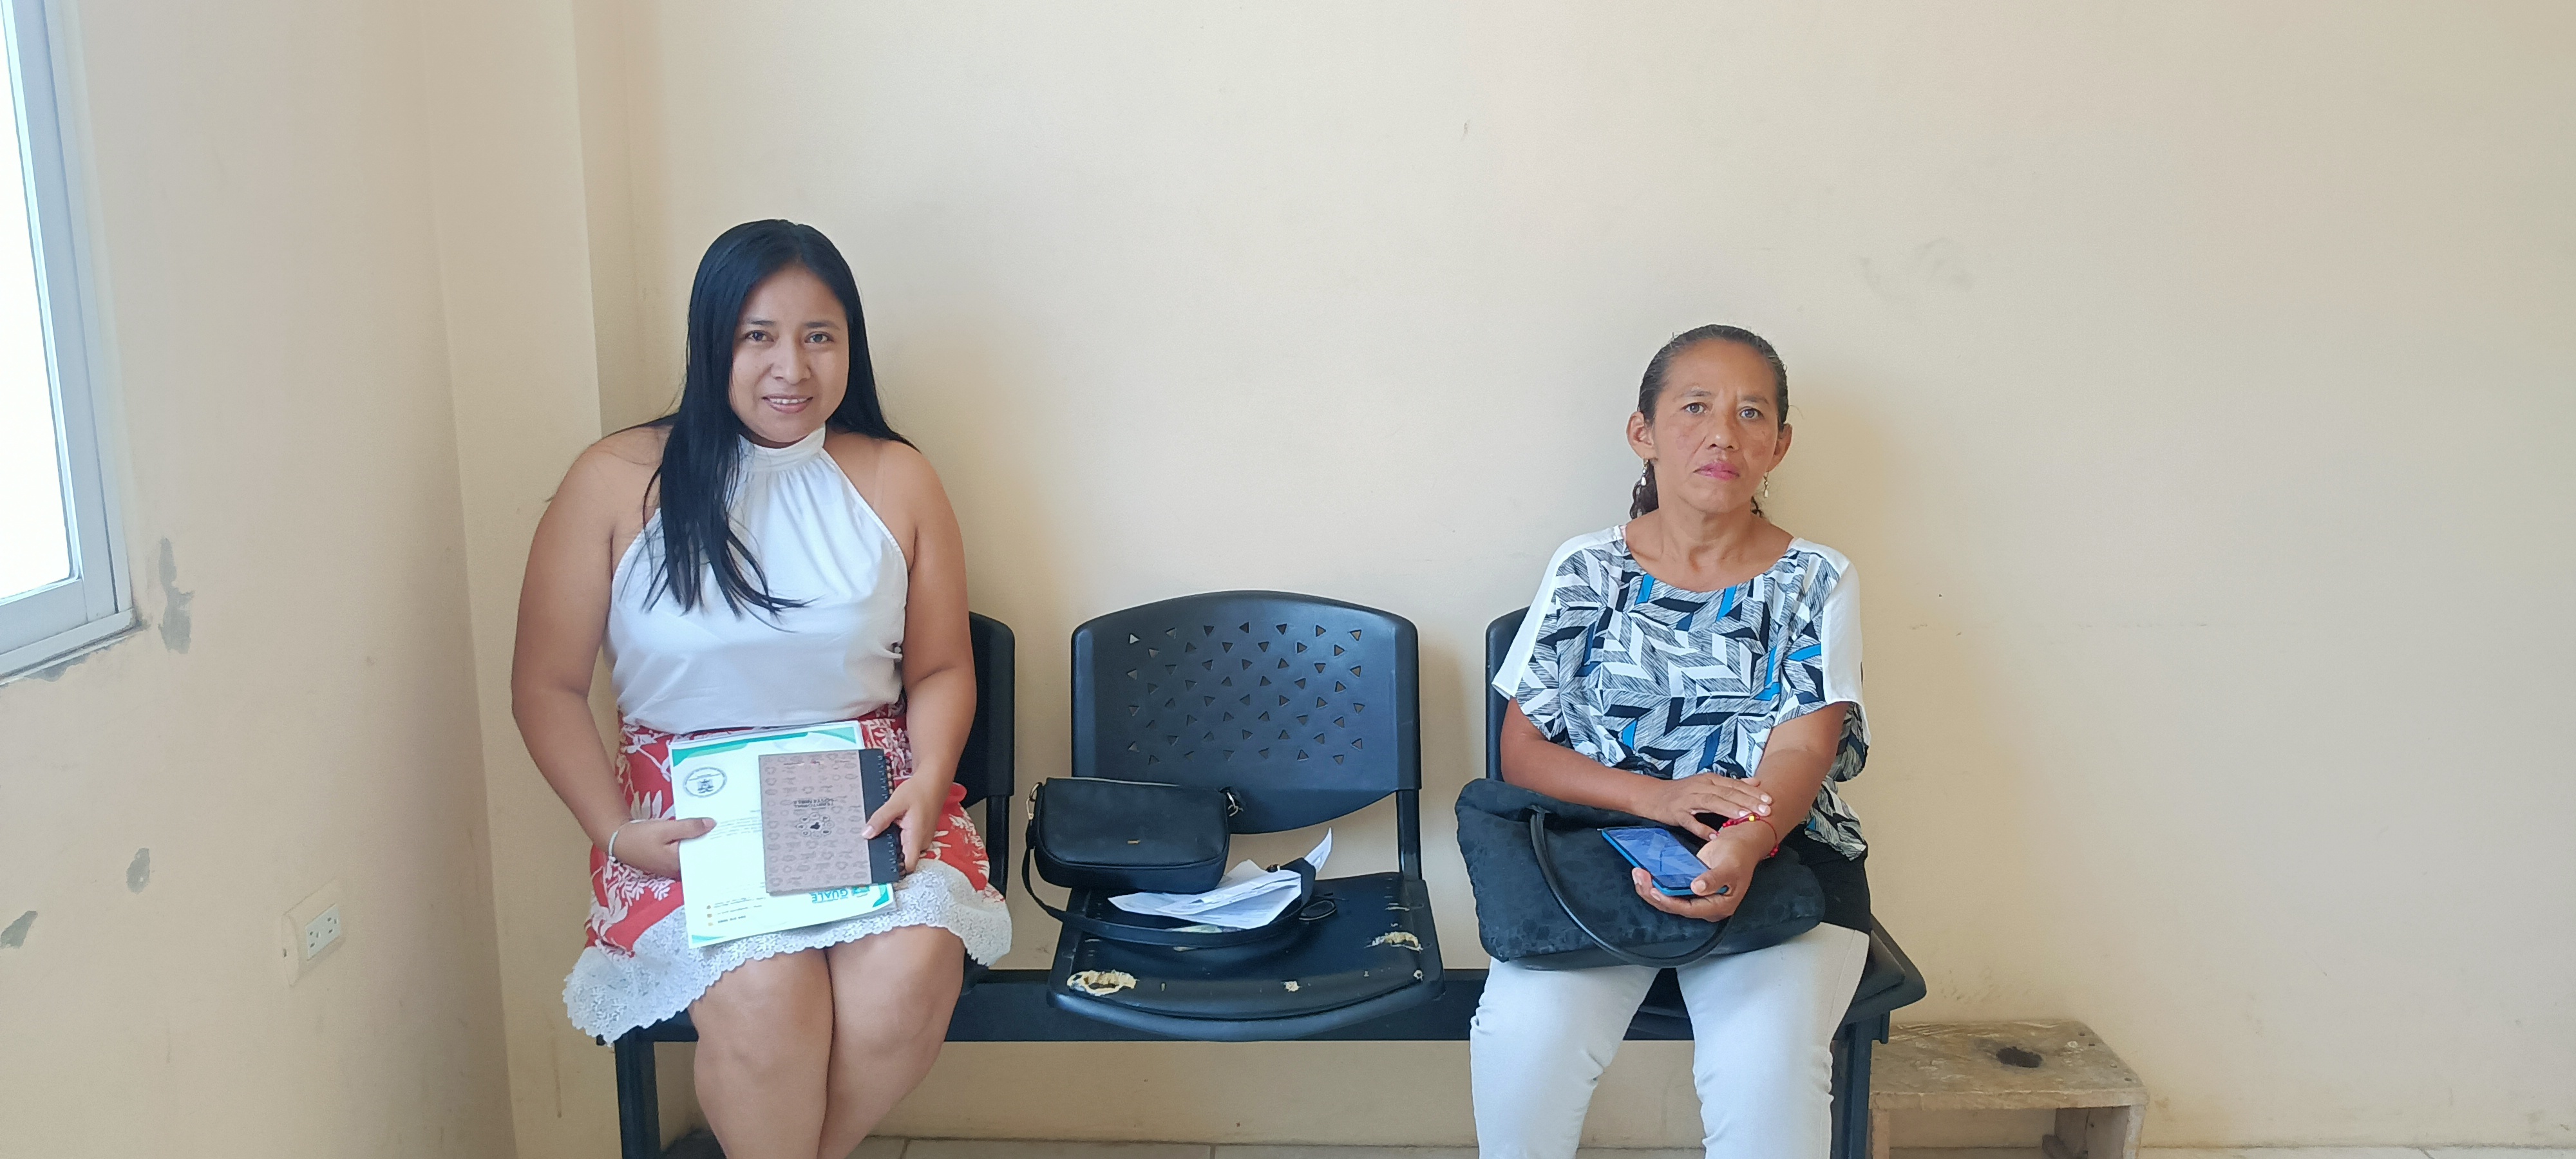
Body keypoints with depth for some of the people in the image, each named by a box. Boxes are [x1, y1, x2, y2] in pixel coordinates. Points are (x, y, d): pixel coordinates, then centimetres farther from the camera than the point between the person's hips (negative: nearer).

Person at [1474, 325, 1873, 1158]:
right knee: (1522, 1037, -28)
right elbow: (1522, 750, 4)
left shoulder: (1815, 583, 7)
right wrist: (1655, 796, -16)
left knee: (1765, 1068, -30)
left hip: (1778, 856, 0)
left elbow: (1800, 748, -6)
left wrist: (1742, 847, -31)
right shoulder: (1586, 571, 8)